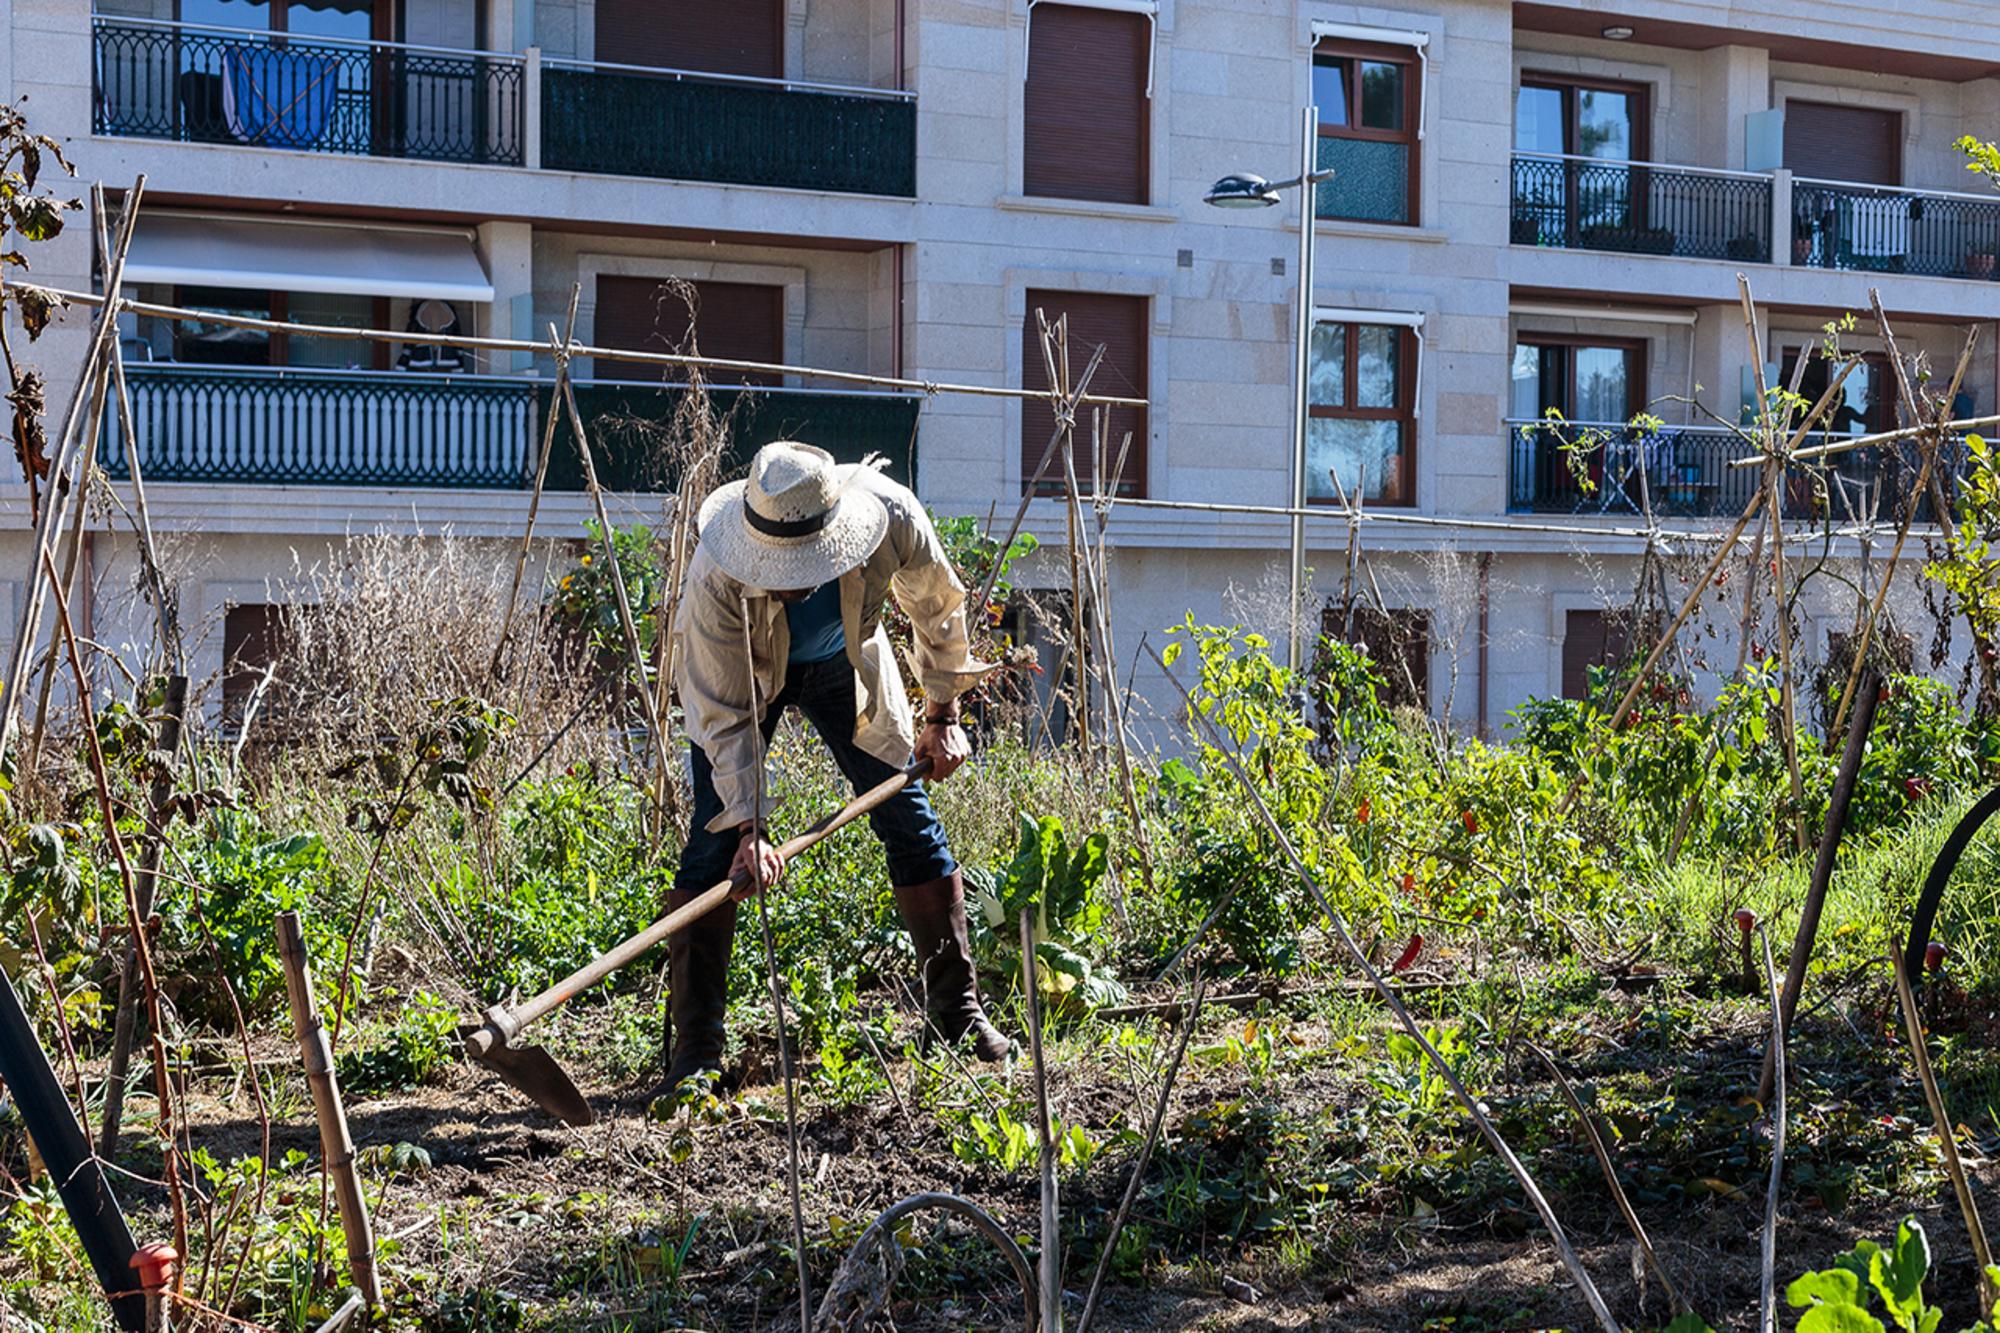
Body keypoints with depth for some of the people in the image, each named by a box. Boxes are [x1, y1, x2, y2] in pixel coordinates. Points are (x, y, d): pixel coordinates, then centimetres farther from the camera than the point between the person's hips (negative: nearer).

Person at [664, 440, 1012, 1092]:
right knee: (716, 841, -14)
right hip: (742, 670, -2)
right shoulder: (718, 578, -40)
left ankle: (959, 1013, 14)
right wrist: (748, 826, -36)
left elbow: (937, 607, -12)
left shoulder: (892, 518, -35)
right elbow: (724, 713, -30)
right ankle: (694, 1047, -8)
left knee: (909, 818, 1)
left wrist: (942, 713, -5)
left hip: (845, 662, 3)